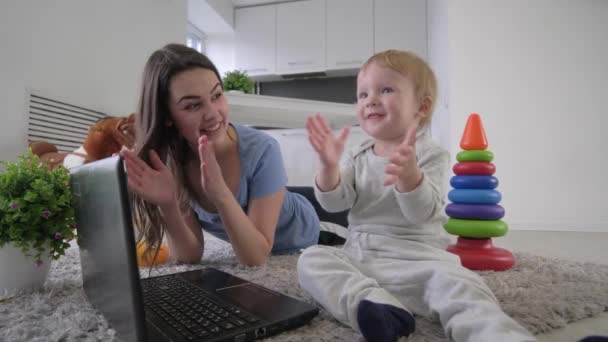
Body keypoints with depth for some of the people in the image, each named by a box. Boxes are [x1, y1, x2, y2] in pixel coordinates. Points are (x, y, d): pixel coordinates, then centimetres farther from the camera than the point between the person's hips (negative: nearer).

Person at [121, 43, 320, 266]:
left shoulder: (261, 151, -31)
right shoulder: (167, 160, -20)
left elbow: (255, 258, -29)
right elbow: (190, 258, -19)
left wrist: (220, 192, -43)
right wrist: (168, 205, -36)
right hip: (244, 248, 2)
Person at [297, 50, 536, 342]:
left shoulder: (430, 155, -3)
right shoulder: (356, 156, 11)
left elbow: (421, 213, -17)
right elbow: (334, 203, -1)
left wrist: (409, 176, -39)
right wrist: (328, 165, -21)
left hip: (415, 257, -4)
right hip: (360, 255, 4)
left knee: (455, 282, -34)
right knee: (311, 258, -20)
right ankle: (371, 303, -39)